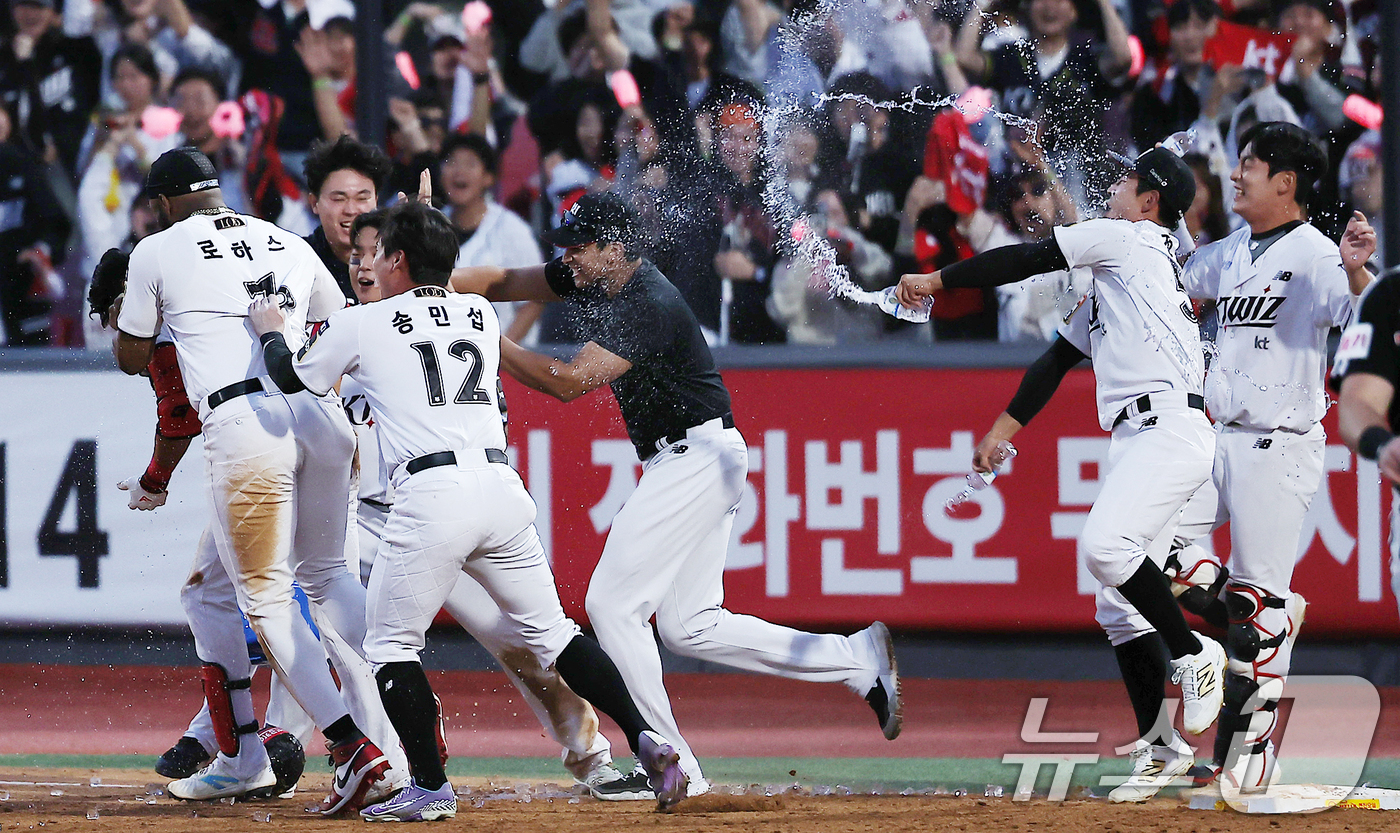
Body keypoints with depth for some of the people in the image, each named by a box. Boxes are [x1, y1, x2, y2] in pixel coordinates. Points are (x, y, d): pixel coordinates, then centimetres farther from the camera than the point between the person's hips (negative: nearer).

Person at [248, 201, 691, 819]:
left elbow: (292, 379, 22)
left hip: (432, 493, -5)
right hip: (502, 485, 5)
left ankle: (430, 789, -1)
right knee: (550, 630, 13)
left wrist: (270, 330, 42)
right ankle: (643, 738, -2)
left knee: (391, 645, 8)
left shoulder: (362, 324, 7)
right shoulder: (481, 315, 19)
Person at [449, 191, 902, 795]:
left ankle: (671, 765, -9)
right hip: (687, 460, 10)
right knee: (691, 627, 9)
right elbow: (505, 283, 11)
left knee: (612, 604, -11)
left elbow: (568, 382, -27)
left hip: (697, 456, -10)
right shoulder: (591, 279, 5)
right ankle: (859, 659, 9)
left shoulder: (651, 307, -22)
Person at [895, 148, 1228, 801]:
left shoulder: (1128, 238, 2)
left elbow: (1027, 260, 1)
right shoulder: (1107, 279, 29)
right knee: (1117, 604, 5)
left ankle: (1193, 655, -15)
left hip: (1170, 425, -10)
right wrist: (1004, 429, 25)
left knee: (1105, 545, -30)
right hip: (1134, 442, 10)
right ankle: (1160, 748, 7)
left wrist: (936, 281, 9)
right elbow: (1061, 356, 30)